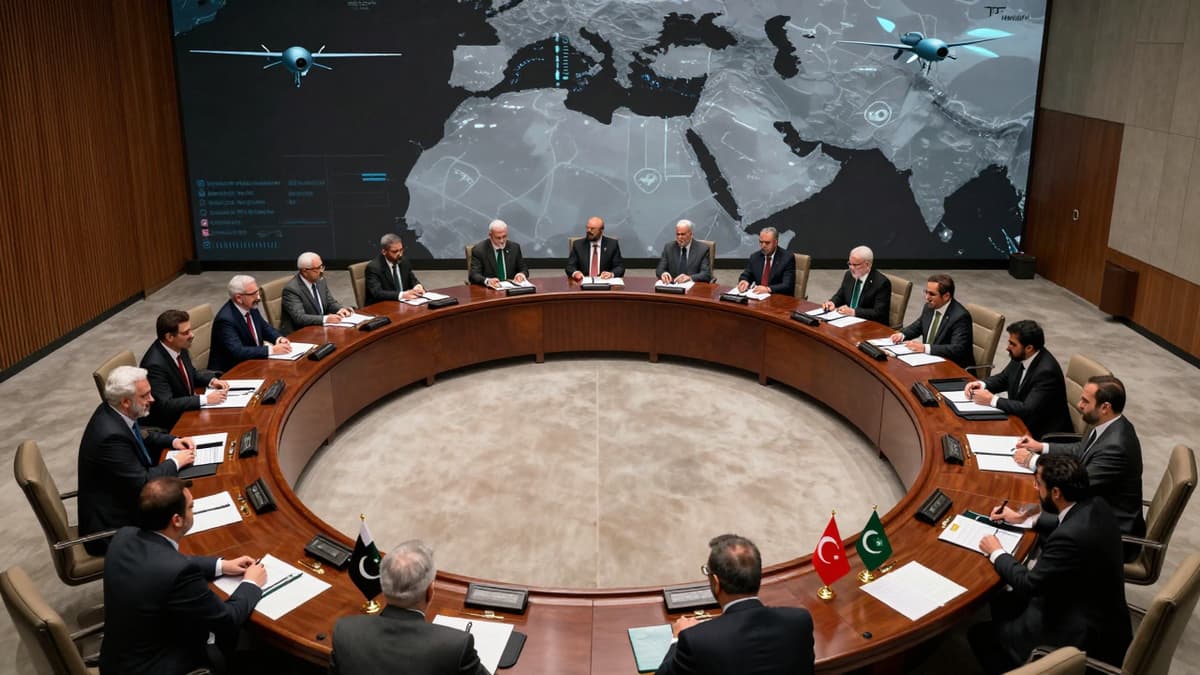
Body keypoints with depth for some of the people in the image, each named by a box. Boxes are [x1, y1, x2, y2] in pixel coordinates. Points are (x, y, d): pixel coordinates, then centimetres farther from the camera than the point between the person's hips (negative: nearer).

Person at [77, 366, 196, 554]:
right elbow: (142, 483, -24)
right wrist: (176, 462, -11)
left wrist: (174, 441, 2)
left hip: (120, 499, 9)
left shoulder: (112, 412, -3)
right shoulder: (111, 435, -30)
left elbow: (142, 438, 17)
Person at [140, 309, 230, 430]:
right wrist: (205, 399, -27)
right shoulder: (155, 364, -25)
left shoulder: (179, 348, -3)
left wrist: (212, 380, -3)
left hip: (187, 410, 8)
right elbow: (165, 405, -28)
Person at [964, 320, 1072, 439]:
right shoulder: (1020, 358, -4)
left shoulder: (1046, 371, -26)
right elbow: (1002, 378, 14)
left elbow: (1028, 409, -29)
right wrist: (981, 384, -6)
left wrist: (992, 400, -23)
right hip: (1022, 420, 7)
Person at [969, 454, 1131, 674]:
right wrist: (1024, 519, 21)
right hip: (1102, 616, 9)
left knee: (980, 635, -1)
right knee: (1004, 603, 20)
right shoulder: (1095, 507, -7)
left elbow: (1029, 584, -22)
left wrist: (997, 553, -7)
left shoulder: (1071, 537, -34)